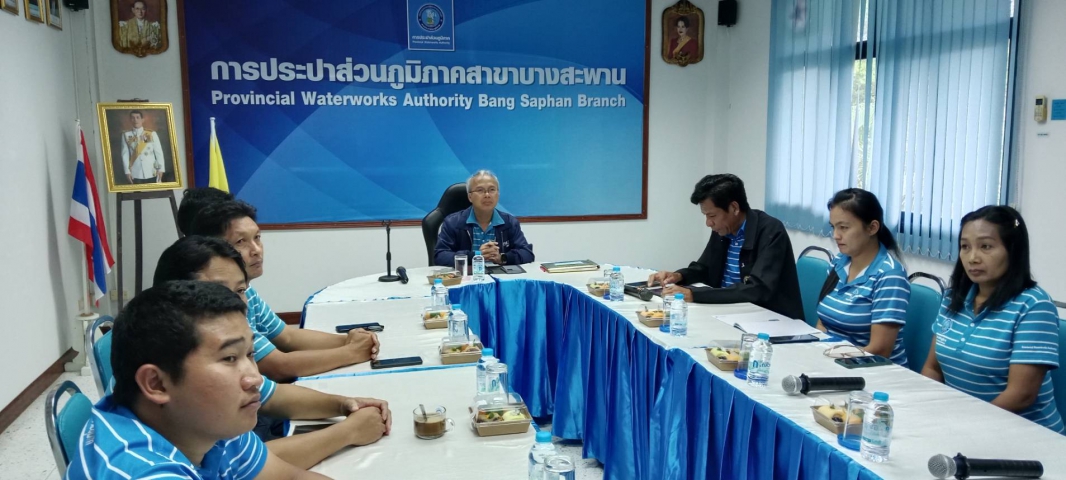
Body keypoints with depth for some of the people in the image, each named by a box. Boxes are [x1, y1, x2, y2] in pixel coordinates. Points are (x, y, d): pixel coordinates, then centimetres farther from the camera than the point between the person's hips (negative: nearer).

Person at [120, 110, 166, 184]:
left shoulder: (152, 134, 3)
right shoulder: (126, 135, 6)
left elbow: (159, 152, 2)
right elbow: (125, 154, 4)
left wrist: (161, 169, -4)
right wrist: (127, 171, -2)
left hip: (152, 173, 0)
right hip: (136, 174, 0)